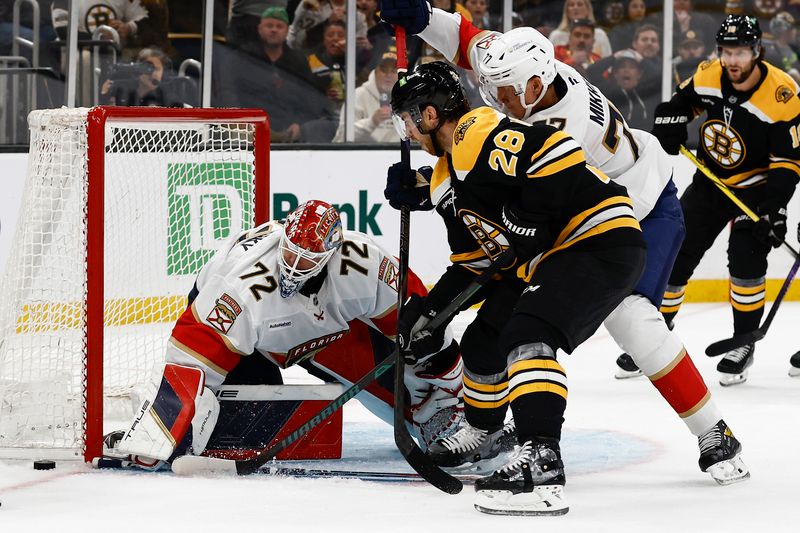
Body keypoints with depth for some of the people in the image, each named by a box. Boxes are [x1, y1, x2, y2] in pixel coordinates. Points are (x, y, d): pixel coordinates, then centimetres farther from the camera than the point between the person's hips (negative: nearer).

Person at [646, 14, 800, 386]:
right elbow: (681, 101, 10)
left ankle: (744, 344, -7)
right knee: (673, 254, 2)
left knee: (746, 256, -21)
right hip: (711, 181, 5)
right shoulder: (708, 77, -11)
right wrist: (670, 121, -12)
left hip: (756, 185, -5)